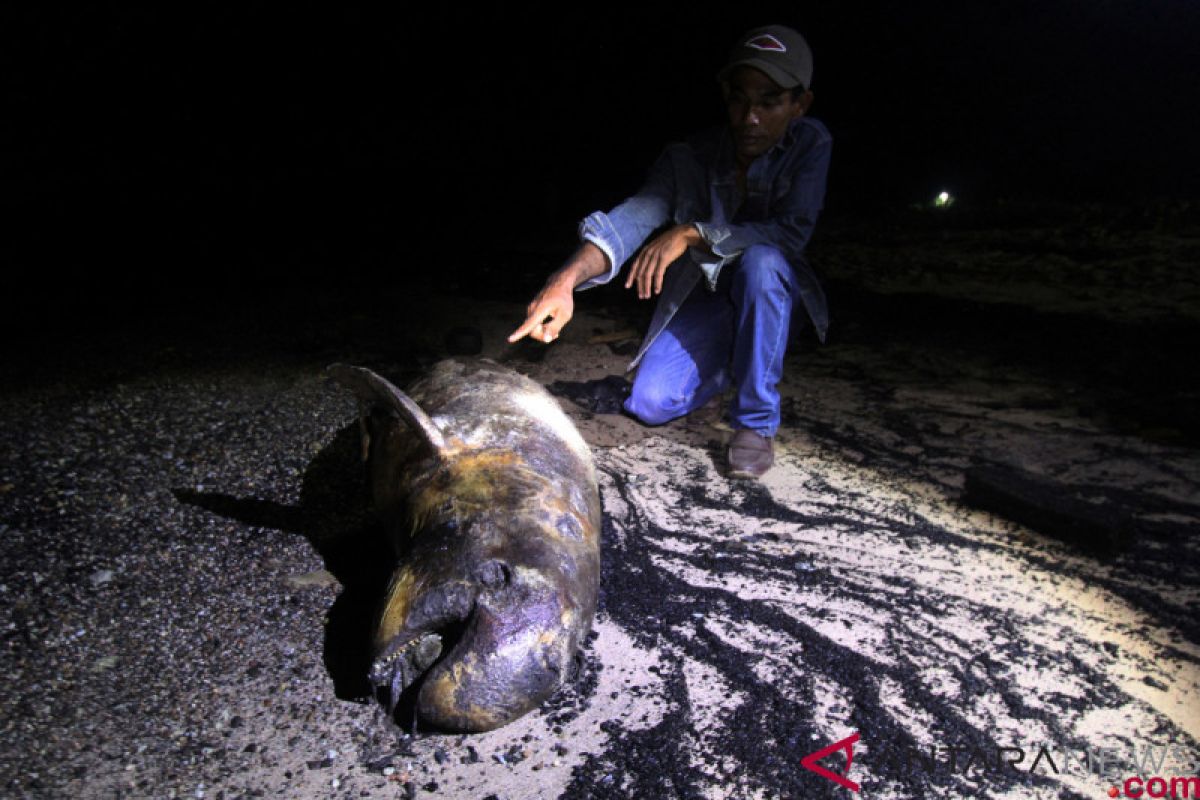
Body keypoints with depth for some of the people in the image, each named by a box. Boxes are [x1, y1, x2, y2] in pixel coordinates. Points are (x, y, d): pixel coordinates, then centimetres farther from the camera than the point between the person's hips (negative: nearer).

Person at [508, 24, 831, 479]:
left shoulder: (810, 143, -16)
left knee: (760, 261, -37)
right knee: (649, 403, -17)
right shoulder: (689, 158, -14)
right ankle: (730, 364, 16)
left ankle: (756, 422, -22)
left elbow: (792, 232, -27)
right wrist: (566, 279, -47)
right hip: (702, 297, 2)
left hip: (772, 293, -1)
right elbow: (635, 215, -29)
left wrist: (692, 234, -35)